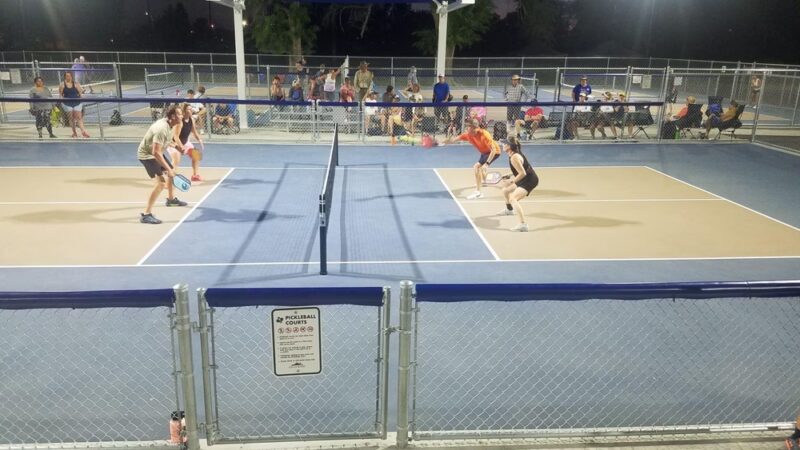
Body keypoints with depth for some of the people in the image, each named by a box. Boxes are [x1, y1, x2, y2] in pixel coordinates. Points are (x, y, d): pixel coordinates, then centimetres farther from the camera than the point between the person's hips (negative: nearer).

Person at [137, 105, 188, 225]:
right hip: (147, 155, -10)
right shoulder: (162, 129, -32)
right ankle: (146, 214, -20)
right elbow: (156, 152, -35)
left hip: (156, 153, 10)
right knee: (161, 182, -21)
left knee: (172, 173, 24)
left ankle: (171, 199, 50)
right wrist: (168, 169, -34)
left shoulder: (168, 125, -3)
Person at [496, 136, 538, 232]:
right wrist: (511, 176, 10)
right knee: (505, 190, 28)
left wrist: (511, 181, -20)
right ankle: (509, 210, 57)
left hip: (530, 180, -11)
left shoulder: (514, 158, -24)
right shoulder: (513, 155, 6)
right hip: (525, 180, 11)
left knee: (513, 199, -27)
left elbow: (523, 173, -27)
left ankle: (522, 225, -39)